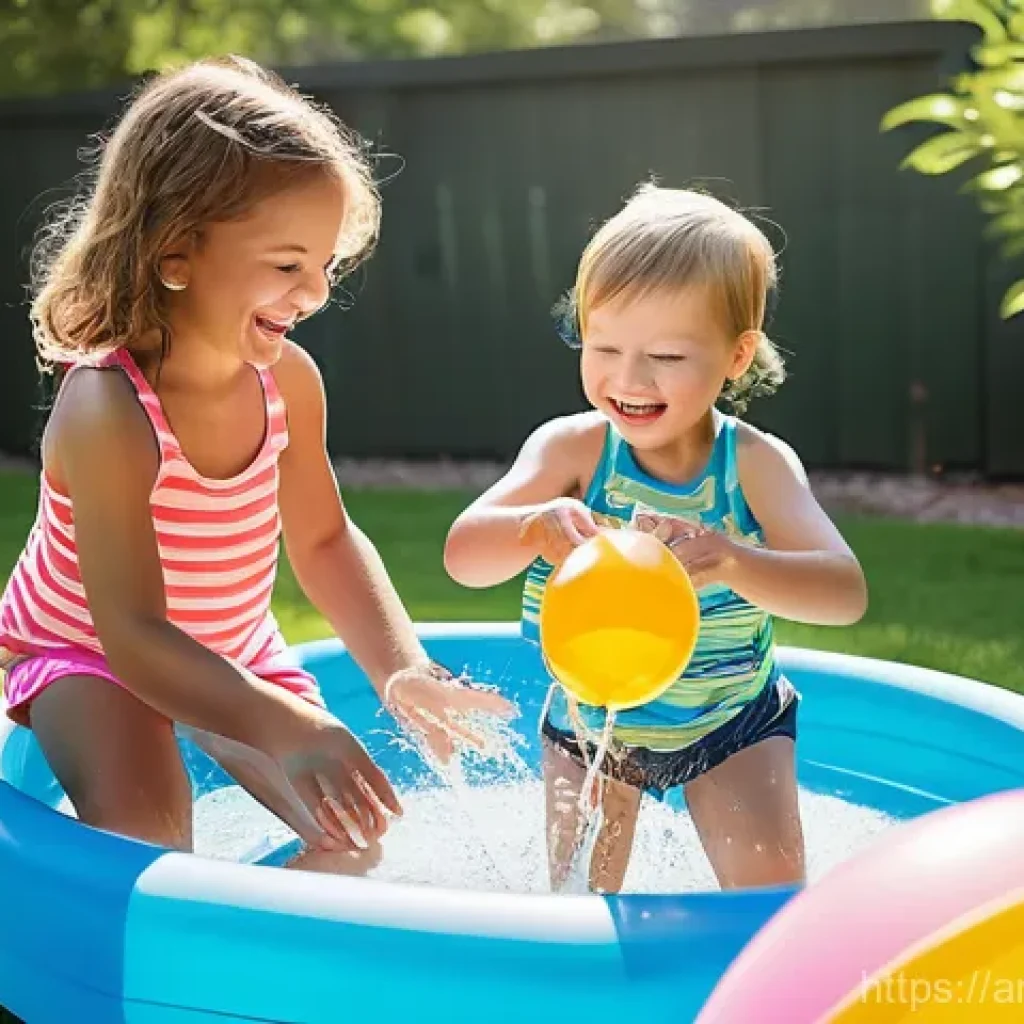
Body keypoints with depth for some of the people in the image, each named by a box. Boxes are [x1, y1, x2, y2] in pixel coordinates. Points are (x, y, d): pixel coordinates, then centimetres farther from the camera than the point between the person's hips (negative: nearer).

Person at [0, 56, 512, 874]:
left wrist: (403, 669, -20)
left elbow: (324, 541, -5)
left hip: (231, 652, 6)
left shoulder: (289, 379, -17)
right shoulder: (106, 409, -36)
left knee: (353, 829, 0)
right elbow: (133, 634, -38)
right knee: (143, 832, -31)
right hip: (83, 653, -6)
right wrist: (289, 731, -49)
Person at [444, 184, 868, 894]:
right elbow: (463, 557, -29)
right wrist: (535, 525, -52)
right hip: (589, 721, 1)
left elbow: (846, 592, -34)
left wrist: (730, 561, -54)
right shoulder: (572, 448, -21)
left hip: (731, 726, -1)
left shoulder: (757, 463, -23)